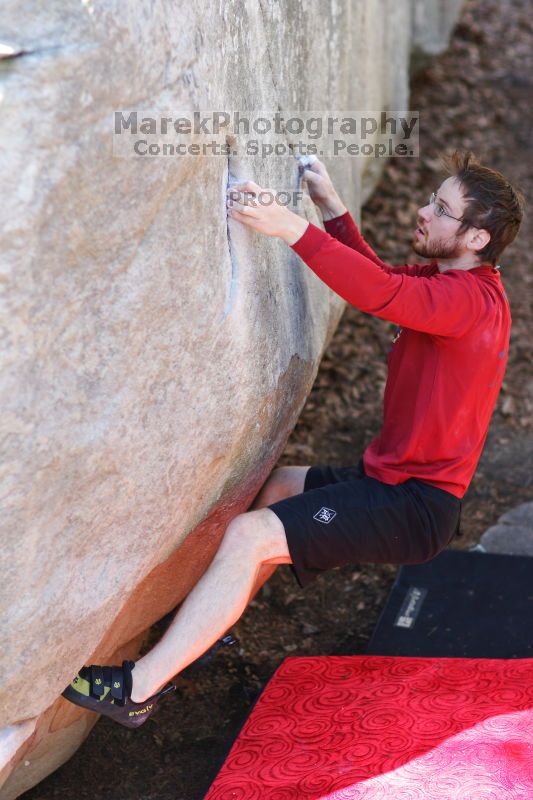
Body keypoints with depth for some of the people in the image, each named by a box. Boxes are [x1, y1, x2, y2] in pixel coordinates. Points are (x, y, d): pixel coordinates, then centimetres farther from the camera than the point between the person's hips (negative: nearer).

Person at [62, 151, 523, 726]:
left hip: (415, 507, -11)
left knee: (249, 534, -20)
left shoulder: (468, 299, -21)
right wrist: (330, 206, 12)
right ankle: (210, 630, 34)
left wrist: (291, 227, -36)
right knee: (276, 485, 27)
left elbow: (379, 294, -35)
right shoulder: (455, 285, 11)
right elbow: (383, 280, 21)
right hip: (395, 479, 11)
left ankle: (136, 688, -14)